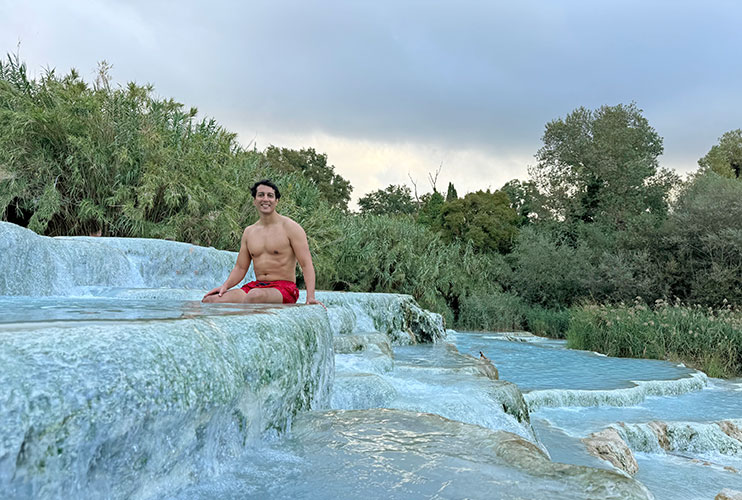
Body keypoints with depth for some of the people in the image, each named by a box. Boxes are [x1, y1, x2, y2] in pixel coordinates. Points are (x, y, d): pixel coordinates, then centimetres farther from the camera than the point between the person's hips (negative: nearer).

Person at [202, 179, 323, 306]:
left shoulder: (290, 227, -2)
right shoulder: (249, 232, 14)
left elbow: (306, 264, -9)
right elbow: (240, 268, 19)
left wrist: (310, 297, -22)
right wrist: (225, 285, -1)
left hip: (284, 287, -5)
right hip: (256, 285, 5)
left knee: (256, 296, -39)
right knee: (209, 300, -16)